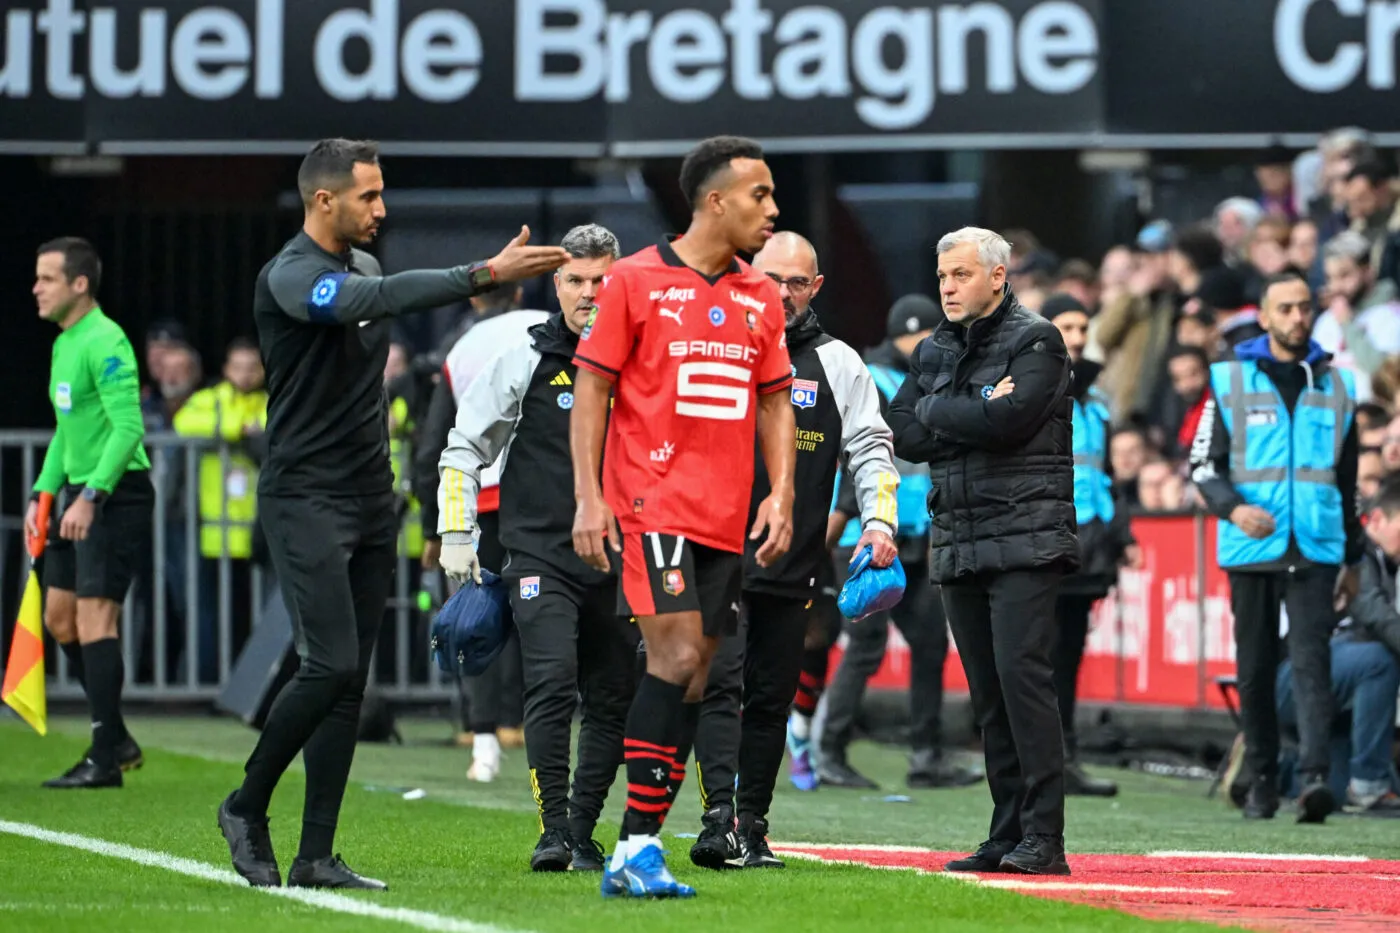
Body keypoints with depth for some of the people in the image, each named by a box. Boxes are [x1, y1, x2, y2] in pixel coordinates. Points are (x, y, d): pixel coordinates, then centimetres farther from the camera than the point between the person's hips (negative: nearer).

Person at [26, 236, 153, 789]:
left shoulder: (104, 342, -15)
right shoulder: (64, 344, 15)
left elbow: (128, 428, -22)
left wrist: (90, 497, -28)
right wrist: (42, 494, 16)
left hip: (117, 494, -10)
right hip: (80, 494, 10)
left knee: (94, 616, -12)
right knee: (60, 617, 11)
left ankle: (105, 759, -9)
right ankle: (117, 740, 19)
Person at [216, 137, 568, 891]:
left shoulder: (360, 264, 13)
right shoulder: (290, 277, -15)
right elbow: (381, 299, -33)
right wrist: (484, 274, -39)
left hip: (369, 499, 8)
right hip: (305, 498, -8)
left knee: (350, 683, 4)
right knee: (331, 667, -15)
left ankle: (316, 856, 6)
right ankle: (247, 809, 5)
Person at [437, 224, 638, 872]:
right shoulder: (525, 360, 1)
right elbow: (466, 446, 7)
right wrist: (456, 534, 1)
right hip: (540, 556, -3)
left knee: (612, 702, 4)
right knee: (553, 685, -17)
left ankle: (583, 833, 15)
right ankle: (553, 829, -13)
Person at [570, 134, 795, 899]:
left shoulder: (760, 298, 13)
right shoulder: (636, 281, -2)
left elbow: (775, 403, 18)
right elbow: (591, 390, -1)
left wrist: (781, 493, 5)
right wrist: (588, 497, -8)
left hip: (727, 519, 6)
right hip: (653, 504, -6)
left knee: (692, 677, 4)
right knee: (677, 656, -16)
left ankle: (639, 847, 8)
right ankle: (637, 847, -13)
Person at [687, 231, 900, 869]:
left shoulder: (838, 364, 10)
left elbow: (870, 447, 10)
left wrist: (879, 520, -6)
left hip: (794, 569, 3)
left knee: (770, 701, 8)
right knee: (720, 685, -14)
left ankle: (752, 832, 16)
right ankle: (718, 821, -23)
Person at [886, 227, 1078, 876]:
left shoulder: (1035, 342, -2)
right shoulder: (932, 353, 18)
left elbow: (1008, 420, -17)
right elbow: (903, 435, 7)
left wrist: (935, 412, -3)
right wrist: (975, 418, -5)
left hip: (1024, 540, -7)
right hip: (957, 546, 7)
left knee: (1023, 676, -15)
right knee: (987, 694, 6)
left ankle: (1044, 836, -16)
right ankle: (1007, 835, 9)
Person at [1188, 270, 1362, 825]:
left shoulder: (1335, 384, 12)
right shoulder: (1231, 382, 5)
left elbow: (1347, 481, 18)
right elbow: (1204, 465, 5)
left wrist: (1353, 559, 18)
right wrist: (1234, 507, -15)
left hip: (1315, 551, 0)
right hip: (1251, 551, 0)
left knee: (1311, 660, -13)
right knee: (1255, 669, 5)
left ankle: (1314, 778, -24)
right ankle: (1262, 781, 14)